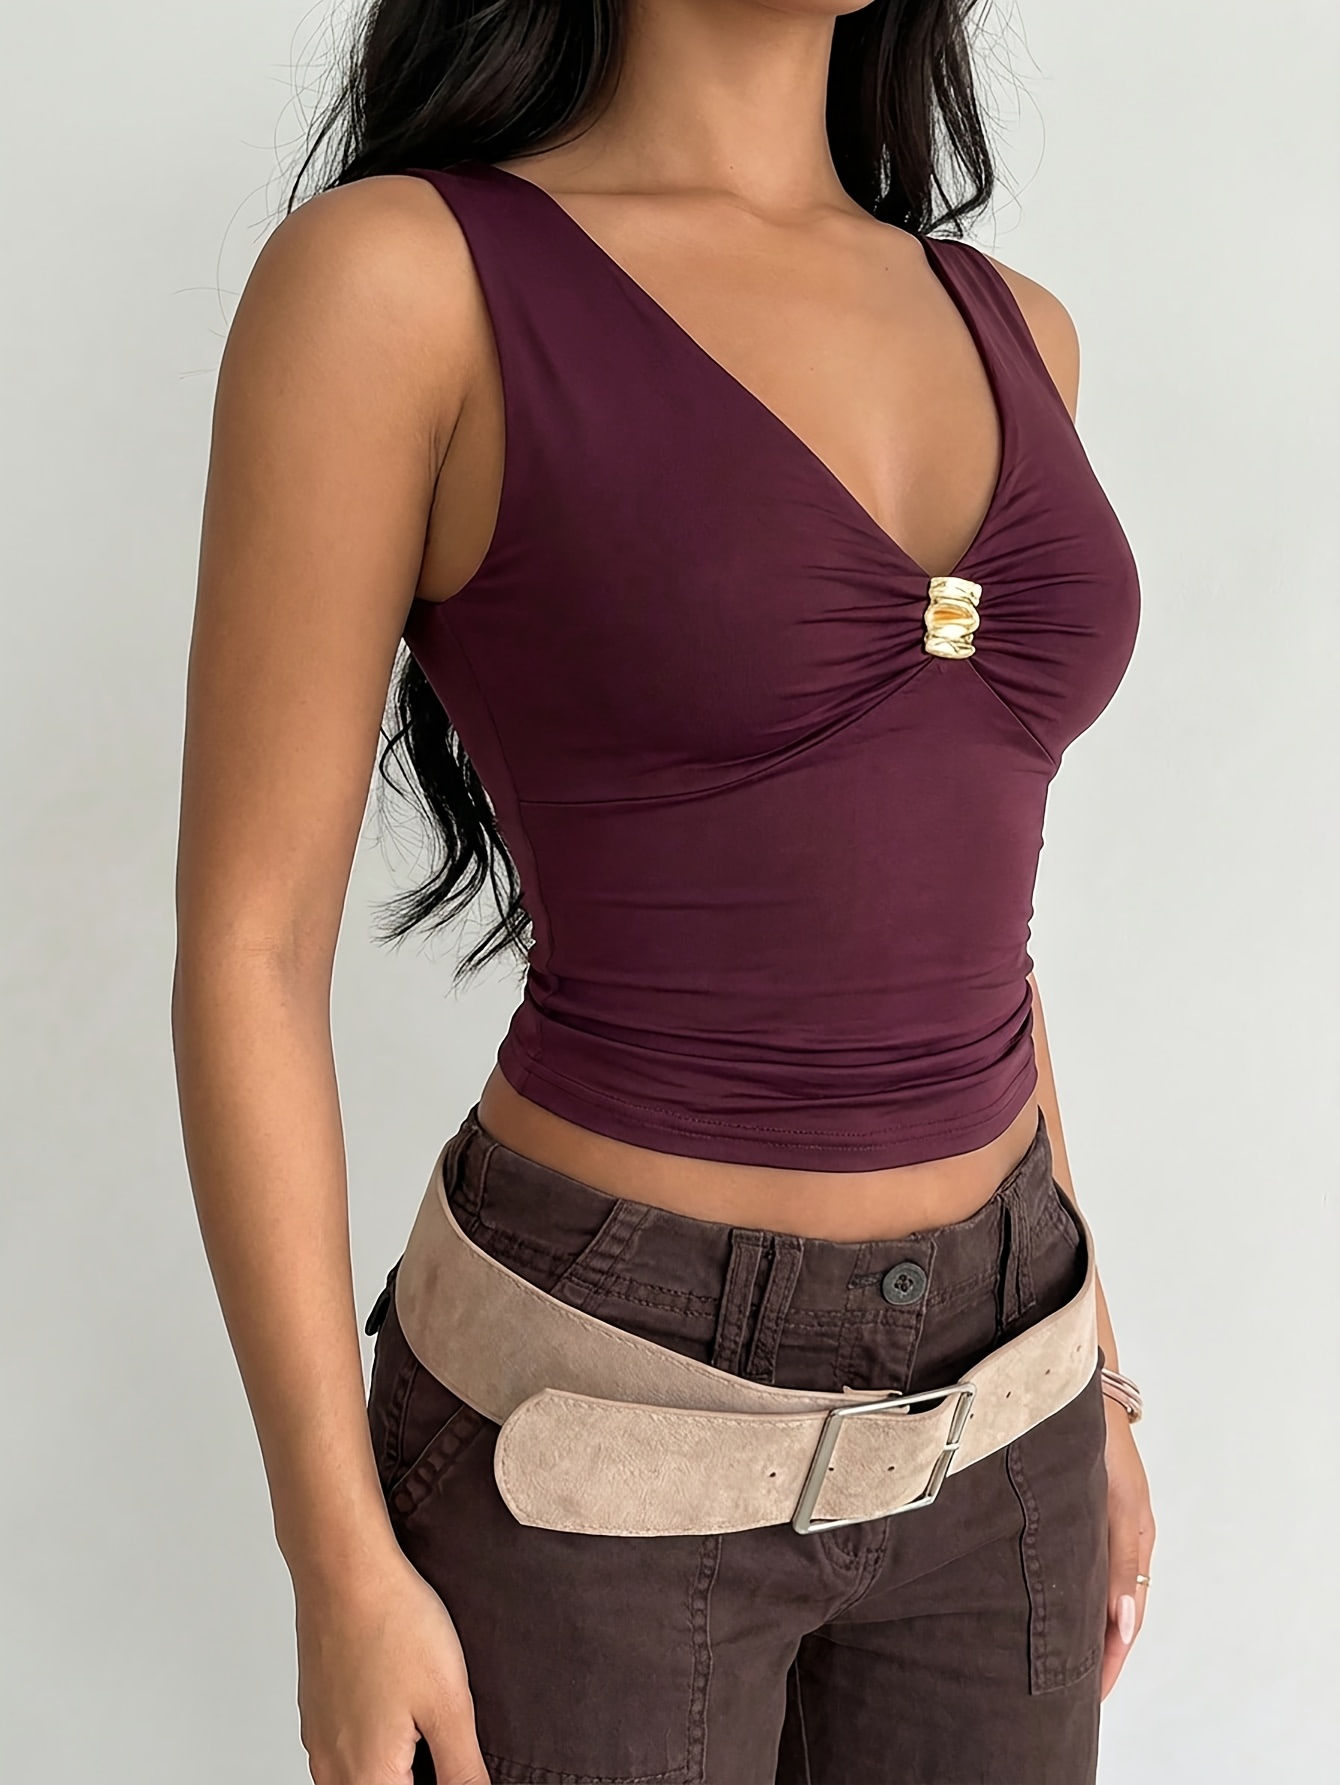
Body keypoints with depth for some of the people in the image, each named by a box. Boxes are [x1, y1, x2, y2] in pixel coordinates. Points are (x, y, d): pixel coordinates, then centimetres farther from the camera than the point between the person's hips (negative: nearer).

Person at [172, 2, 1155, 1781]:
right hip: (603, 1437, -5)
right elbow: (248, 946, -13)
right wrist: (342, 1573, -11)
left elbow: (954, 910, 11)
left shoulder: (1004, 330, 5)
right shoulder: (395, 274, -13)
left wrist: (1087, 1381, 14)